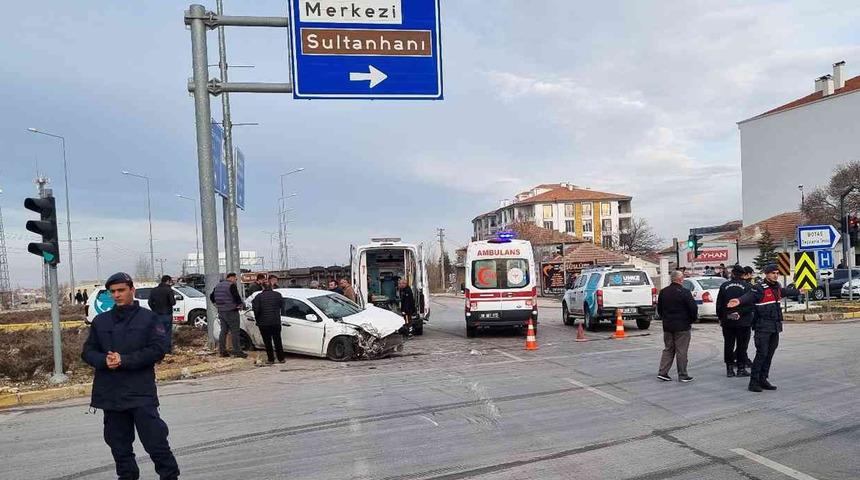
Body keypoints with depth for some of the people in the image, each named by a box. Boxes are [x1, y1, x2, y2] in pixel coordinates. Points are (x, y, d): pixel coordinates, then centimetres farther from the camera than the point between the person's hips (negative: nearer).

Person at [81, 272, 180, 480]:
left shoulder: (148, 318, -1)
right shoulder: (100, 321, 11)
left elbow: (157, 350, -8)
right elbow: (88, 351, 10)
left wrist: (125, 360, -16)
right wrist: (104, 360, -11)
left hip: (141, 392, -4)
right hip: (110, 393, 4)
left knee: (155, 439, -5)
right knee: (119, 443, 13)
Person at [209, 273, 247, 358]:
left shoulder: (218, 286, 13)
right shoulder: (231, 285, -13)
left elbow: (211, 296, 21)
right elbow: (236, 296, -22)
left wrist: (217, 304, 21)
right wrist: (239, 304, -7)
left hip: (221, 312, 8)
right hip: (231, 312, -8)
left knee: (223, 331, 14)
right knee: (234, 332, -4)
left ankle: (222, 351, 16)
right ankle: (237, 351, -4)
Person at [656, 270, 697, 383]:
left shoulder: (663, 292, 5)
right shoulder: (684, 292, -14)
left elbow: (659, 309, 13)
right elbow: (693, 308, -14)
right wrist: (691, 320, 3)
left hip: (667, 326, 6)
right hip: (682, 326, -6)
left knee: (668, 349, 14)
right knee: (681, 351, 2)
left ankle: (662, 372, 8)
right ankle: (682, 375, 8)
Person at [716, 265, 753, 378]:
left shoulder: (724, 286, 1)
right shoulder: (747, 286, -6)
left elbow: (719, 304, 3)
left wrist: (721, 318, 12)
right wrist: (741, 313, -5)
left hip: (727, 322, 2)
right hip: (743, 321, -2)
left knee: (728, 345, 8)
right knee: (742, 345, 6)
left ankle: (729, 368, 10)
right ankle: (741, 368, 9)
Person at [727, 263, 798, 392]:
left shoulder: (777, 286, 14)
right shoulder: (759, 288, -13)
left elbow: (785, 291, 37)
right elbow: (749, 296, -30)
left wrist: (798, 291, 55)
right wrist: (739, 301, -52)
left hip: (775, 326, 8)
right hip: (763, 327, -8)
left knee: (769, 354, 10)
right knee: (762, 353, -11)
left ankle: (763, 380, 18)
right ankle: (754, 382, -6)